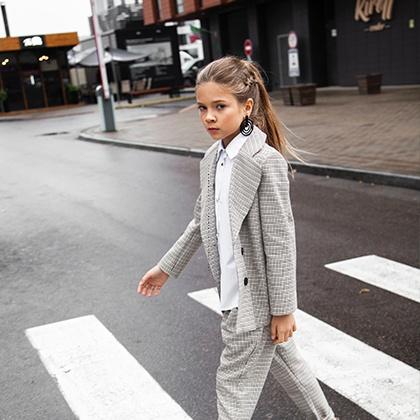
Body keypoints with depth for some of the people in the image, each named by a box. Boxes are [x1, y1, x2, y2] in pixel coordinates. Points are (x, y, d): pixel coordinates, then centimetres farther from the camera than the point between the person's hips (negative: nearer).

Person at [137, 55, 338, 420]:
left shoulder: (266, 160, -20)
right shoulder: (211, 160, 4)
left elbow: (280, 239, -19)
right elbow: (201, 223, 15)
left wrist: (283, 308, -16)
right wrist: (166, 267, 19)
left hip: (257, 296, -8)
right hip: (235, 292, 8)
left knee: (235, 383, 3)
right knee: (283, 360, 24)